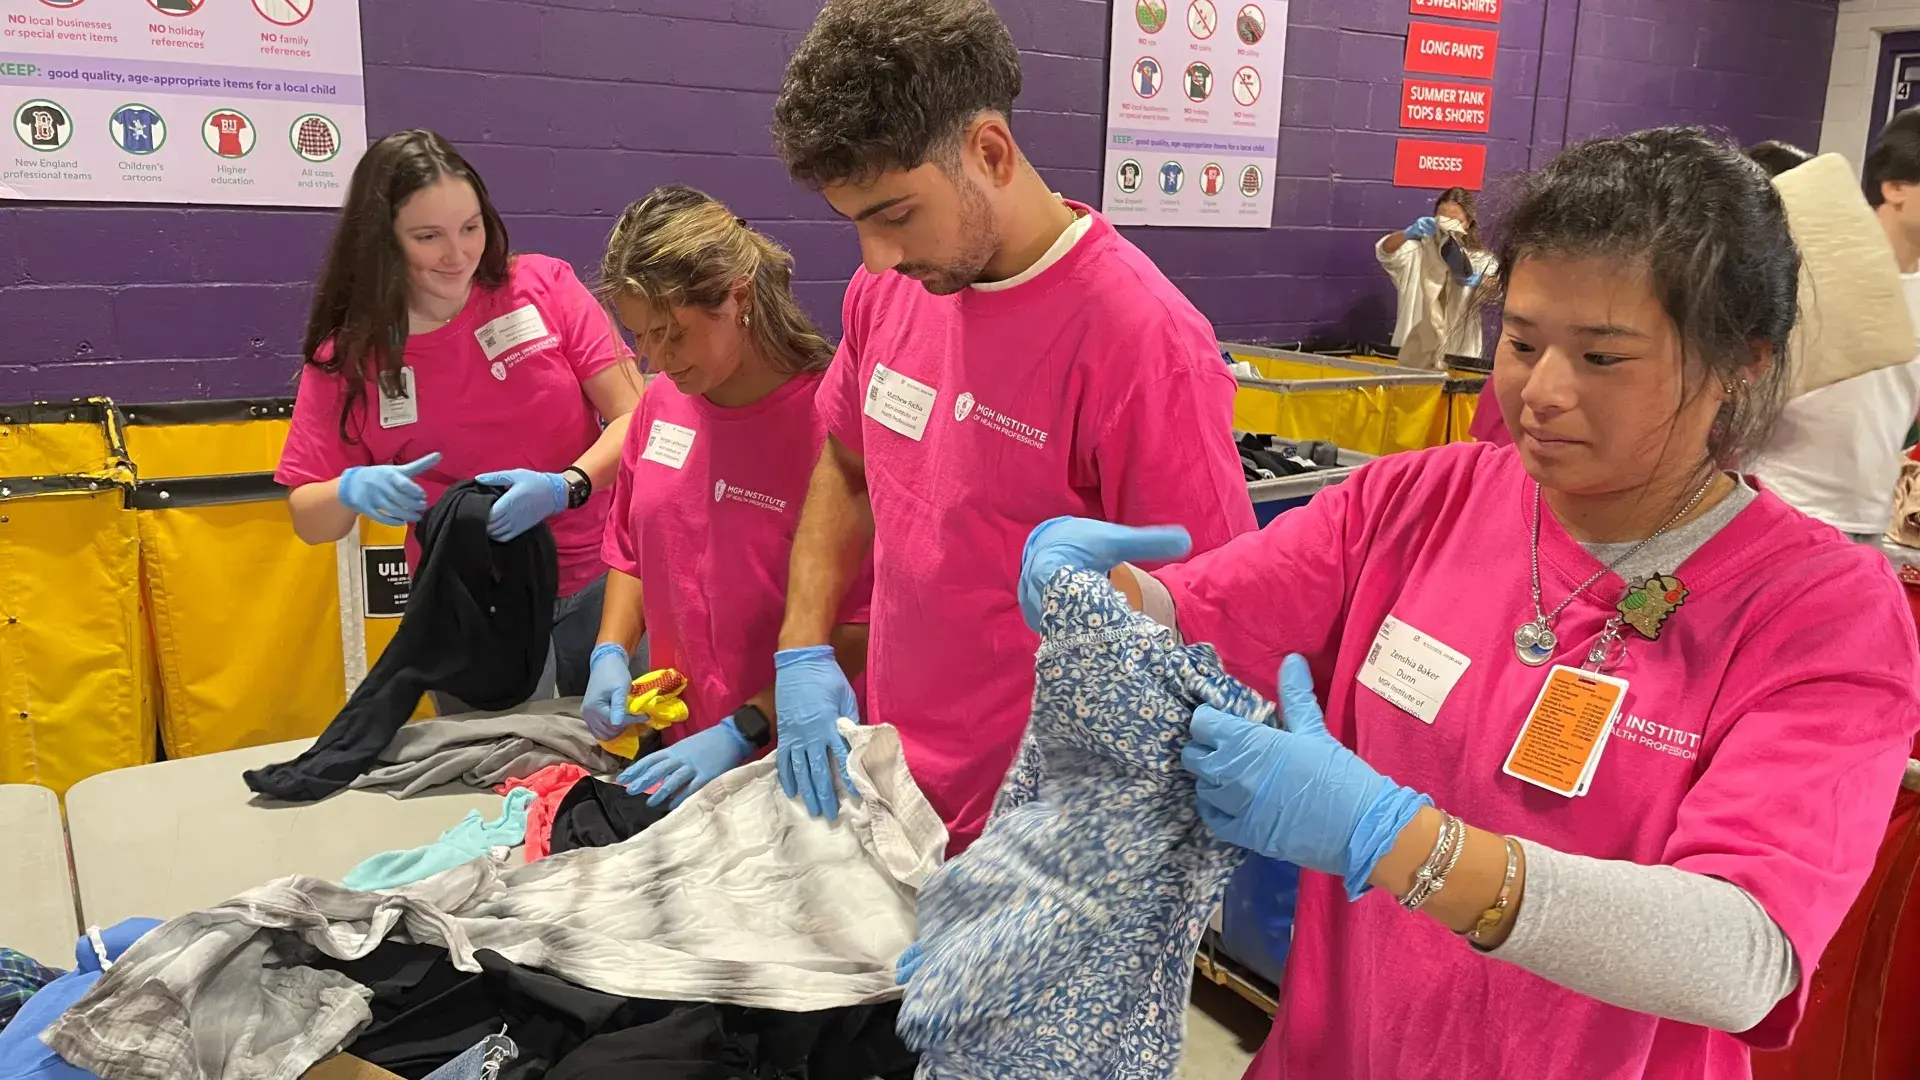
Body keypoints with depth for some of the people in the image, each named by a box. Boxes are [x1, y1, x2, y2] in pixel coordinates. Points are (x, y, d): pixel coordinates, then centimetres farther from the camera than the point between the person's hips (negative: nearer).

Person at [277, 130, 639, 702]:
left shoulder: (544, 286, -6)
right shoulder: (348, 356, -3)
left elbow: (636, 418, -7)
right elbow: (309, 520, 3)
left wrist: (564, 487, -25)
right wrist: (352, 491, -20)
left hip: (598, 580, 0)